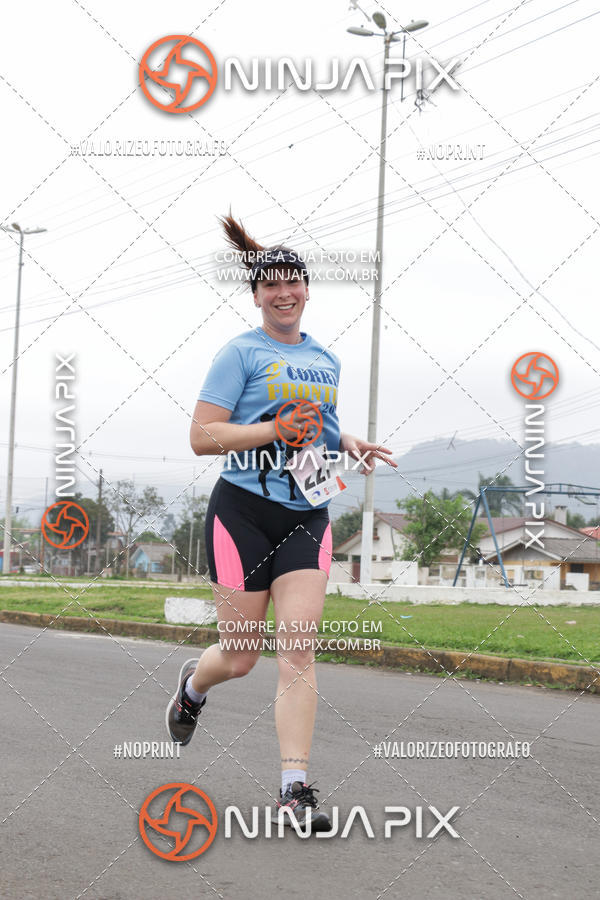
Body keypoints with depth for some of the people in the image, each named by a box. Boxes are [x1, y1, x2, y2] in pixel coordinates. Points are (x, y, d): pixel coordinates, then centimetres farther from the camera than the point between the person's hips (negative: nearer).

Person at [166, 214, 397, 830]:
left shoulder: (325, 361, 15)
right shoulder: (242, 353, -3)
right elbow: (202, 437, -9)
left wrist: (348, 444, 8)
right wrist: (278, 429, -20)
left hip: (307, 517, 4)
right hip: (243, 511, -4)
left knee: (298, 647, -9)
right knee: (241, 655, 3)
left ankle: (295, 789, -10)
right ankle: (192, 684, 40)